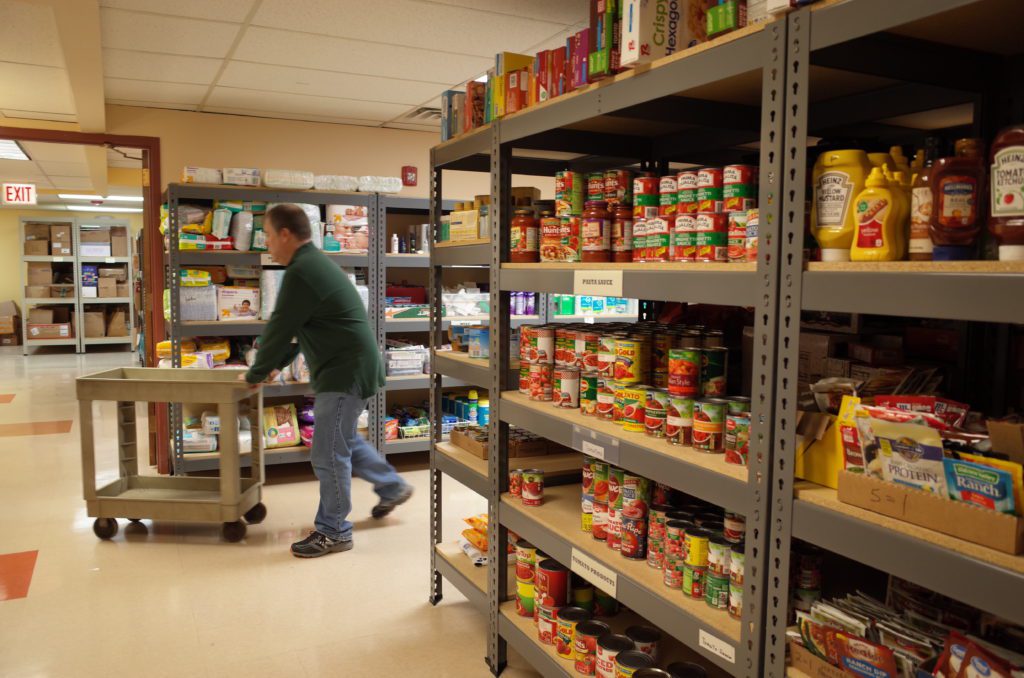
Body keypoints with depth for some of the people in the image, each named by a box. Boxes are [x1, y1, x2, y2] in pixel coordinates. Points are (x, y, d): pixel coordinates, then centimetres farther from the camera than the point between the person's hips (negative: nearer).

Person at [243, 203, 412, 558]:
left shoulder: (300, 273, -19)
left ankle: (333, 532, 10)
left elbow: (279, 329, -15)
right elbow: (293, 329, 22)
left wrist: (256, 374, -1)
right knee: (344, 438, 24)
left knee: (329, 454, -2)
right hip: (352, 365, 11)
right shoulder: (315, 263, 14)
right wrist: (277, 364, 21)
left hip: (346, 371, -11)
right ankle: (393, 487, 38)